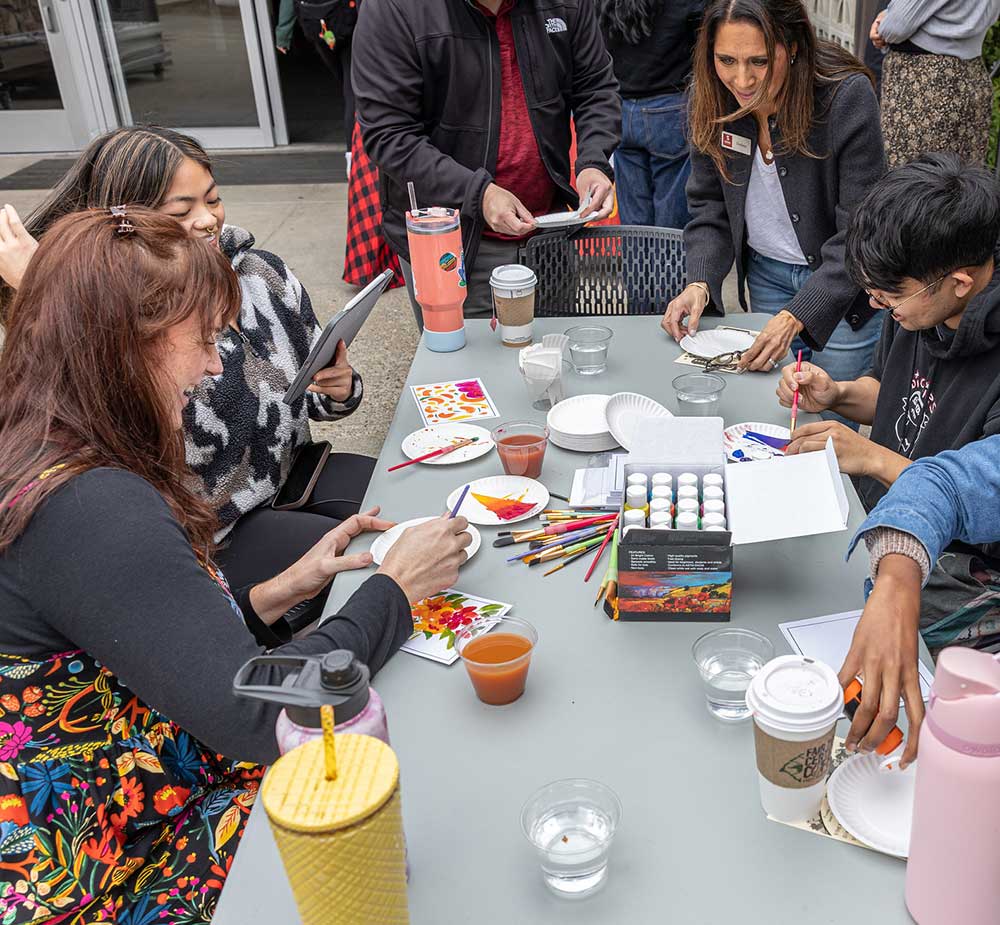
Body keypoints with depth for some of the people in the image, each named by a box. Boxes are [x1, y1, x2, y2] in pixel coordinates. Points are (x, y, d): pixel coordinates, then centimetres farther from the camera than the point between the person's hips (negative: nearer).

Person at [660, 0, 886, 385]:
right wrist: (699, 282, -19)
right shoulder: (711, 95, -13)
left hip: (844, 281, -4)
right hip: (766, 274, 4)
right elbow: (708, 206, -3)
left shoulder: (847, 95, -26)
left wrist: (797, 316, -33)